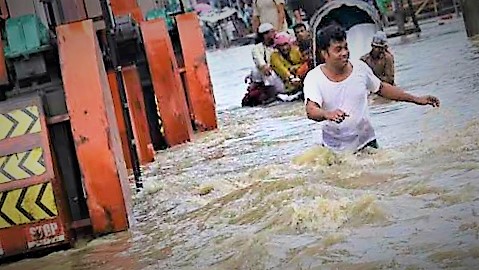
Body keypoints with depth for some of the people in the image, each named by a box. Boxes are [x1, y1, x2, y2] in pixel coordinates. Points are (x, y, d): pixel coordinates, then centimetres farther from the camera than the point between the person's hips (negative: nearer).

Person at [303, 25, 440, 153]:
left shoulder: (360, 68, -4)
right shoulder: (314, 78, -15)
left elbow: (382, 88, 11)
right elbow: (311, 110, -29)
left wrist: (416, 99, 9)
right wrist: (327, 114, -52)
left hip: (366, 142, 3)